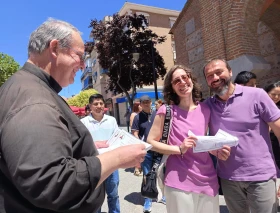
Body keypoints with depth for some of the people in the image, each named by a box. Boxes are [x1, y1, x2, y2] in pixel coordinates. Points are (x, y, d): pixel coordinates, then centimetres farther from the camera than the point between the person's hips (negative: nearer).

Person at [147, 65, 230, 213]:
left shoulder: (205, 110, 3)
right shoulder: (167, 111, -9)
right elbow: (150, 142, -7)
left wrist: (218, 151, -3)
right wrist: (179, 149, -18)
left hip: (208, 181, 4)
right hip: (179, 182, -4)